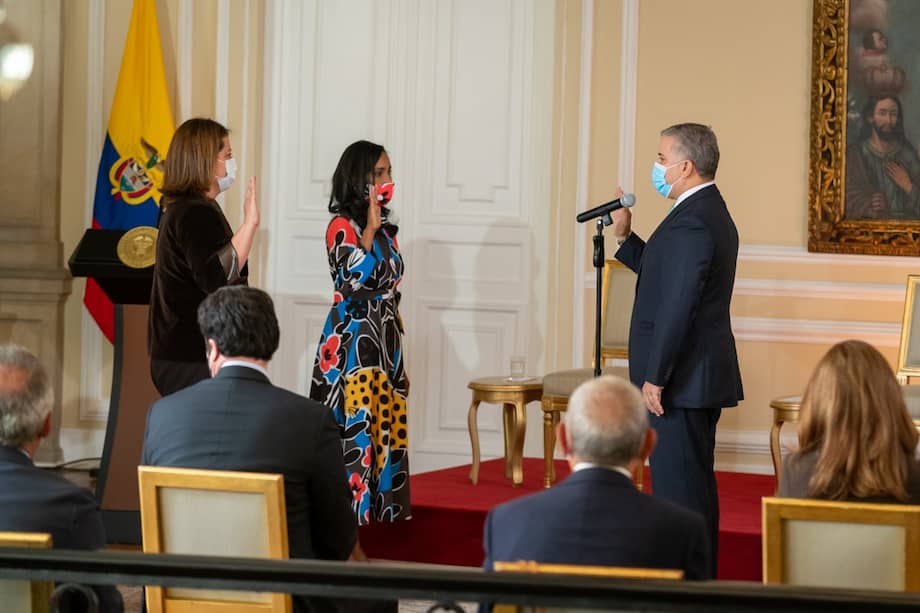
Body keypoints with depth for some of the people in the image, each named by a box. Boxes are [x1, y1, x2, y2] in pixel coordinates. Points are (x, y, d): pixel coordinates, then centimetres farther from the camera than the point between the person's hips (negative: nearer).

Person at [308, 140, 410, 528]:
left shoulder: (385, 227, 14)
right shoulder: (343, 226, -8)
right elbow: (352, 280, -22)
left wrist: (395, 346, 17)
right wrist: (370, 228, -17)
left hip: (385, 336, 7)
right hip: (353, 337, -7)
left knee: (386, 420, 7)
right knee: (355, 420, -8)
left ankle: (380, 504, 12)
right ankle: (349, 508, -4)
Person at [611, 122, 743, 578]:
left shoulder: (691, 222, -19)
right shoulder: (711, 214, 14)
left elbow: (678, 305, -23)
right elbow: (663, 275, 22)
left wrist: (655, 377, -21)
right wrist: (625, 237, 15)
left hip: (680, 379, -11)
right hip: (704, 374, 11)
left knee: (679, 488, -7)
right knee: (695, 484, 17)